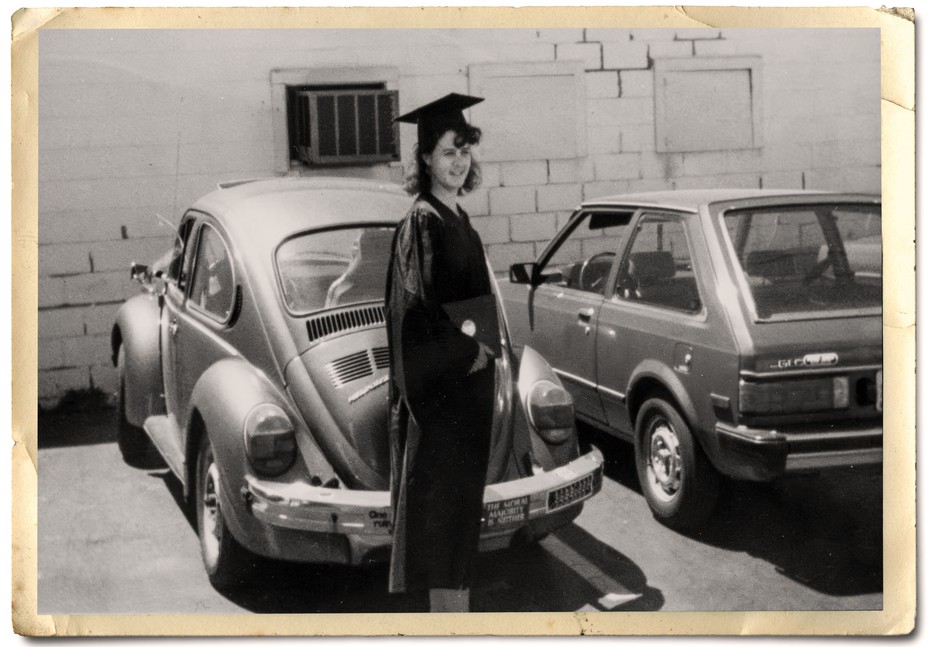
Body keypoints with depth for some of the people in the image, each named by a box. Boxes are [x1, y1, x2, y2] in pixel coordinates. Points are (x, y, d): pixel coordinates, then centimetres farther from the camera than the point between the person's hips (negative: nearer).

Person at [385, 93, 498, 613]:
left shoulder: (459, 219, 13)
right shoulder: (422, 222, -13)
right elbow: (417, 304, -20)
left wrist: (482, 347, 10)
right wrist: (466, 351, -16)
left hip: (470, 376, 9)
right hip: (439, 381, -9)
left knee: (464, 493, 14)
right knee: (439, 490, -2)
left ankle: (457, 599, 25)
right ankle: (447, 605, 6)